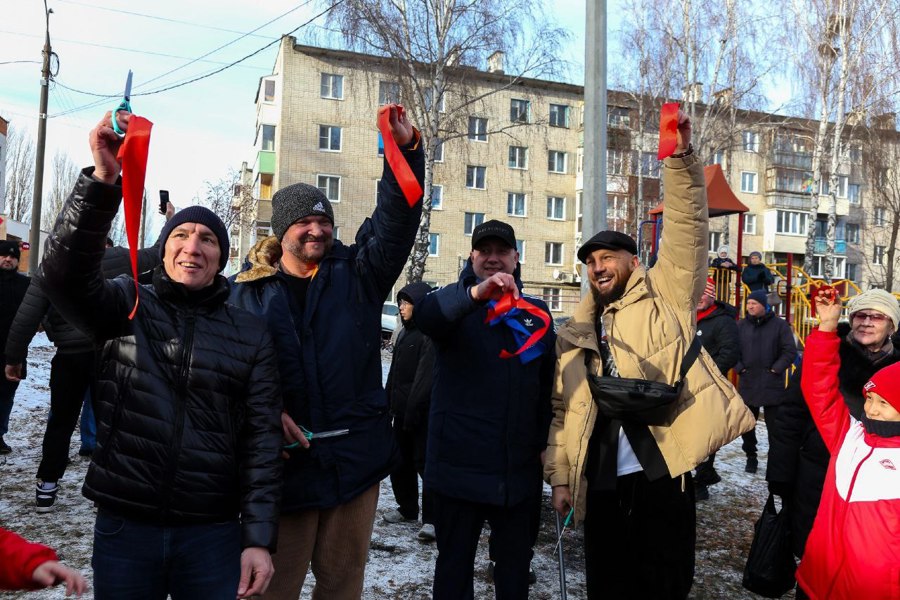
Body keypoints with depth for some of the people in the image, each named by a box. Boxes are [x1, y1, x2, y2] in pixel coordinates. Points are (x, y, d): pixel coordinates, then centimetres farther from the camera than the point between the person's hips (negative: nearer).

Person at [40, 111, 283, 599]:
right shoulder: (127, 306, 2)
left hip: (214, 532, 0)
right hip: (124, 526, 0)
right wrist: (102, 180, -31)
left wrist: (260, 537, -7)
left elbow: (262, 436, -2)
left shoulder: (250, 333, 1)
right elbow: (64, 273, -18)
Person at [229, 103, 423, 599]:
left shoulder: (356, 274, 5)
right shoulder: (249, 290, 3)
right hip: (285, 460, -1)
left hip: (356, 458, 2)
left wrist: (405, 149, -18)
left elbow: (397, 220, -7)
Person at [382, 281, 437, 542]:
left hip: (423, 411, -9)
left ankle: (431, 518, 0)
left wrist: (413, 409, -20)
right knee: (399, 460, 14)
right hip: (402, 408, 9)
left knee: (424, 461, -6)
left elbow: (426, 376, -18)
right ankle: (407, 508, 27)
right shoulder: (406, 332, 16)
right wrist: (388, 401, 14)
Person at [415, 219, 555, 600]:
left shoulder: (536, 311, 8)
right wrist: (475, 293, -45)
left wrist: (545, 442, 3)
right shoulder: (458, 303, -2)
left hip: (519, 466, 3)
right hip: (461, 462, -3)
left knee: (515, 565, 17)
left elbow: (548, 383, 10)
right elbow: (425, 316, -28)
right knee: (455, 563, 10)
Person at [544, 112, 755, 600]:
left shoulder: (664, 298, 5)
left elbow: (686, 229, -8)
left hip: (662, 473, -3)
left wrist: (680, 158, -18)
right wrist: (559, 476, 6)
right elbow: (562, 412, 13)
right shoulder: (573, 336, 14)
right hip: (601, 482, 4)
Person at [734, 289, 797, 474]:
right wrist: (739, 367, -2)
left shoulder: (779, 325, -3)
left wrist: (776, 369, -11)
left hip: (772, 384, -3)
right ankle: (751, 457, 25)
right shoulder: (741, 325, 6)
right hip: (747, 383, 3)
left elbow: (790, 351, -5)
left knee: (774, 424, 4)